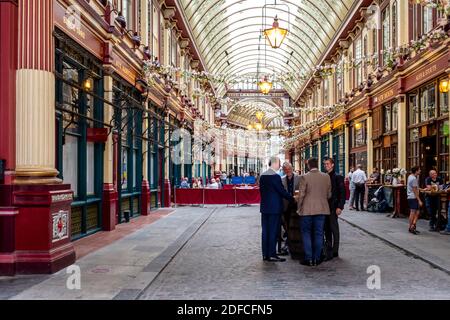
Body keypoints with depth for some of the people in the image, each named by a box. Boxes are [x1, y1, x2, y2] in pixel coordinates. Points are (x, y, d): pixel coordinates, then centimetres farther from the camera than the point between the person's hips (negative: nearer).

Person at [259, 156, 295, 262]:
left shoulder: (262, 176, 9)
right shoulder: (275, 176, -16)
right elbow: (282, 191, -14)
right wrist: (292, 199, -2)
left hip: (264, 207, 8)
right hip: (274, 208, -8)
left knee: (265, 231, 10)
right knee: (273, 231, -2)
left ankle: (265, 254, 16)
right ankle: (272, 255, 1)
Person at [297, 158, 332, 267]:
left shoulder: (305, 177, -11)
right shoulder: (326, 177, 0)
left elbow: (301, 195, -8)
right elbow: (329, 194, 7)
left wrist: (299, 208, 4)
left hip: (307, 210, -3)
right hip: (322, 209, 3)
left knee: (306, 233, 7)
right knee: (318, 234, 10)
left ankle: (308, 259, 6)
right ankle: (316, 259, 14)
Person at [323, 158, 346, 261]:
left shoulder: (338, 177, -6)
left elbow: (342, 192, -9)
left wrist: (340, 207, -15)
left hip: (333, 207, -6)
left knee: (334, 229, 0)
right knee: (327, 229, 10)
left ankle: (334, 252, 6)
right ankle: (329, 251, 18)